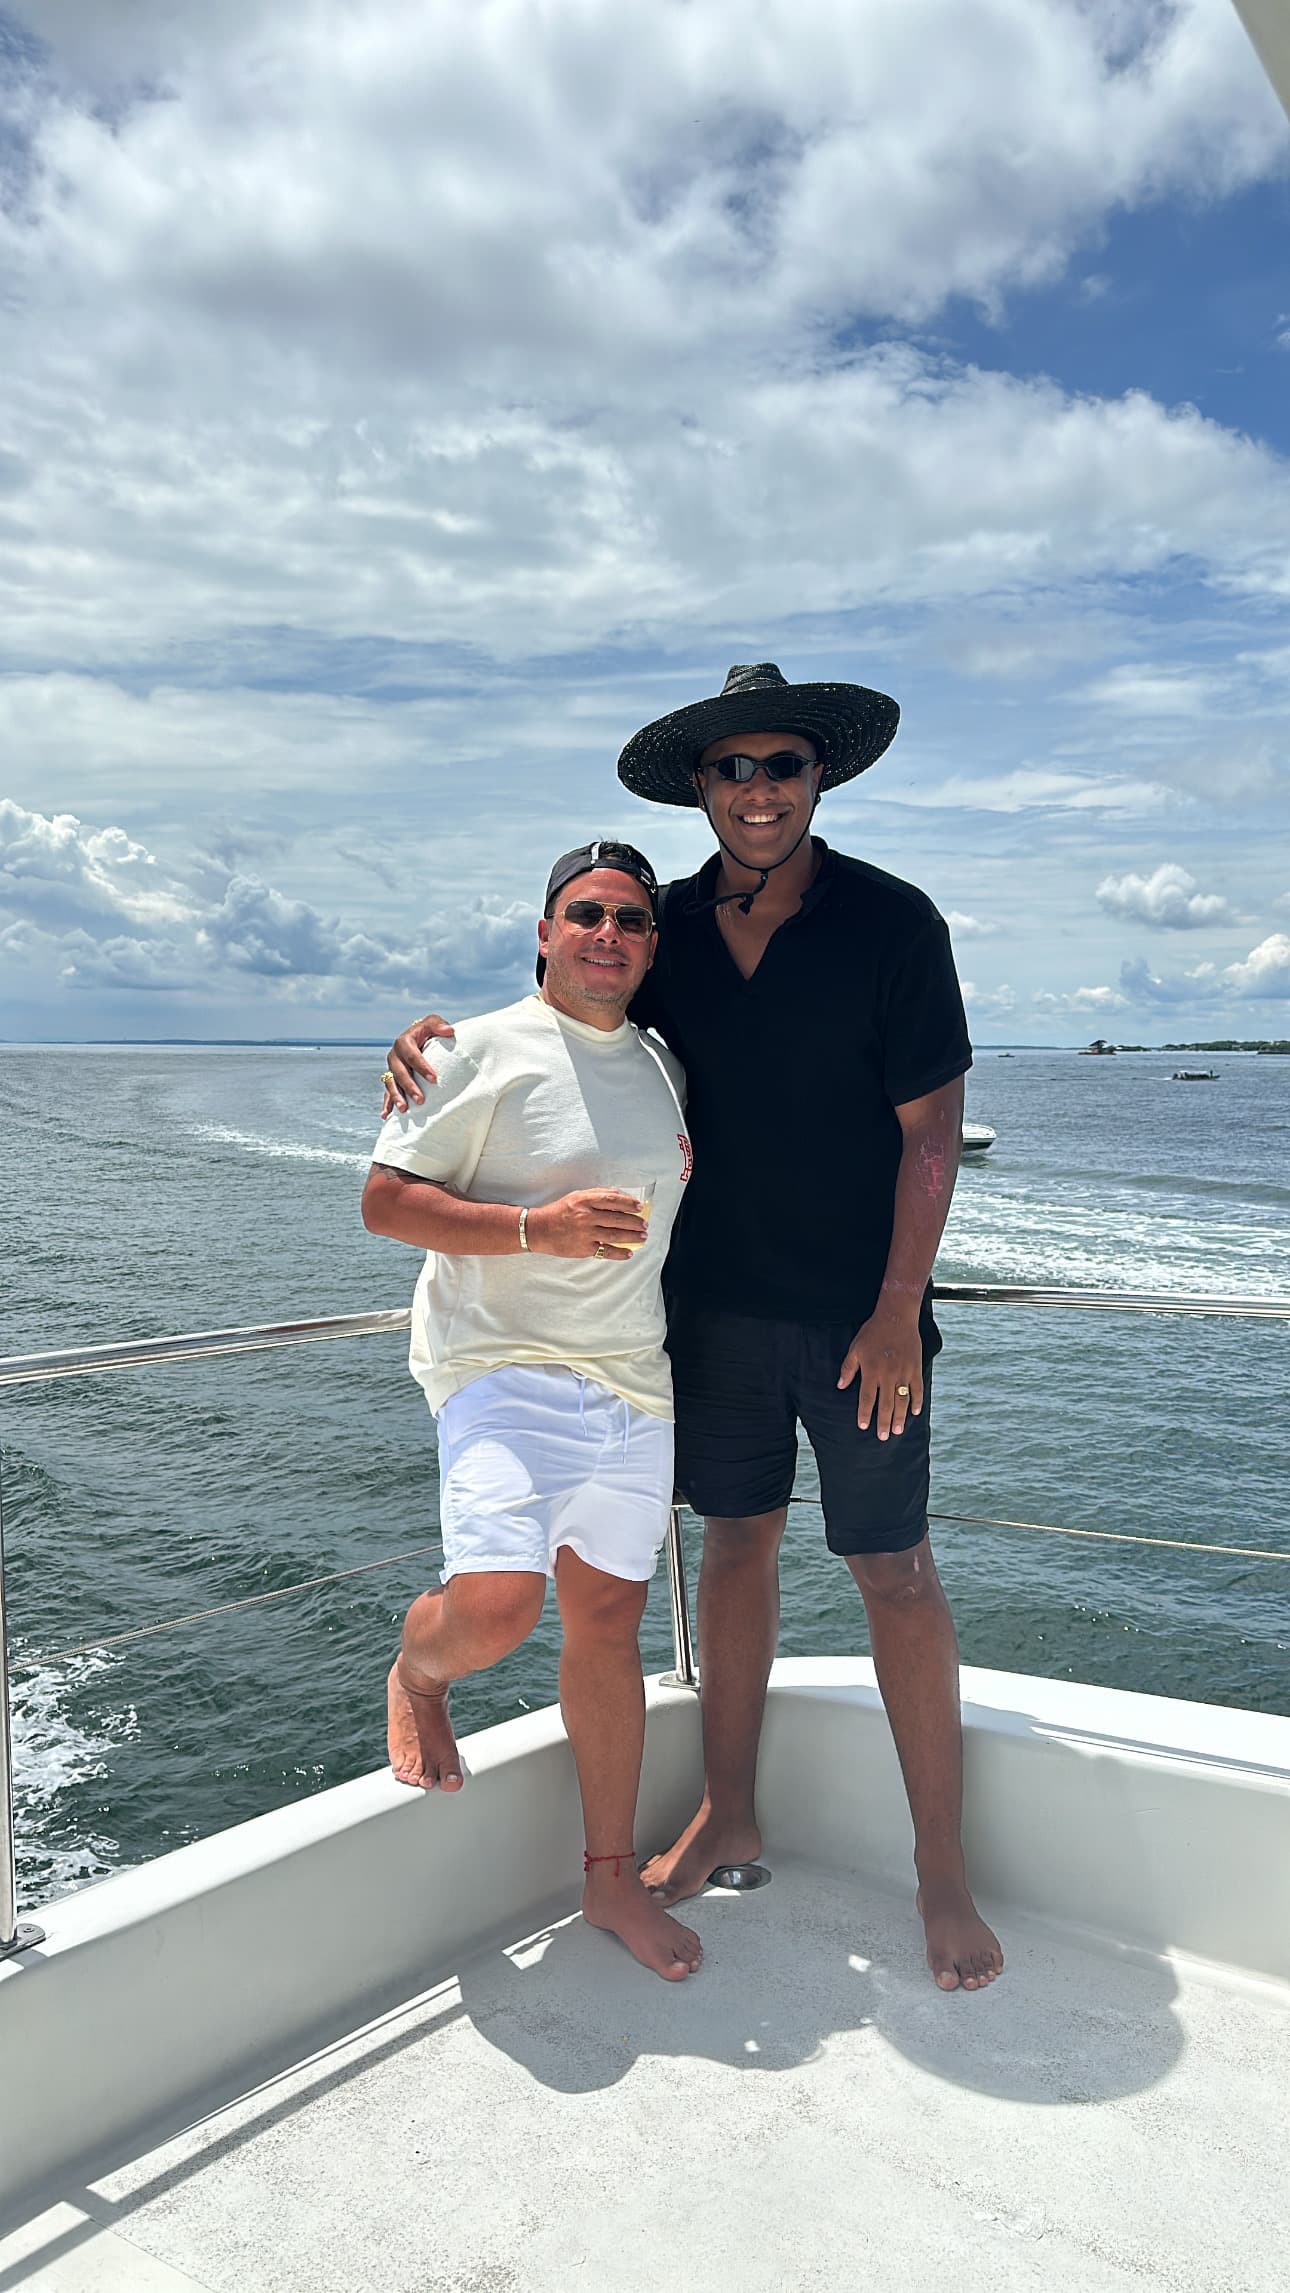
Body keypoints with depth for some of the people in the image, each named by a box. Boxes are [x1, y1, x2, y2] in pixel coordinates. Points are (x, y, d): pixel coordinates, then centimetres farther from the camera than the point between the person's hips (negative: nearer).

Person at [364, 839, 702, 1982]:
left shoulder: (664, 1067, 14)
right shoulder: (486, 1051, -6)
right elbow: (386, 1201, -10)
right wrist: (538, 1225, -20)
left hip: (635, 1382, 6)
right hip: (505, 1368, -5)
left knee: (607, 1622, 10)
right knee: (495, 1604, -20)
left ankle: (612, 1875, 25)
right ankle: (416, 1674, 19)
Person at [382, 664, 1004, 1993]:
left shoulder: (890, 922, -10)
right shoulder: (672, 927, 1)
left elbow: (930, 1129, -9)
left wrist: (897, 1313, -12)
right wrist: (440, 1043, -6)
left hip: (858, 1314, -3)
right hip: (715, 1300, 4)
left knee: (893, 1572, 2)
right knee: (735, 1543, 14)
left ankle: (942, 1872, 18)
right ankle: (727, 1814, 31)